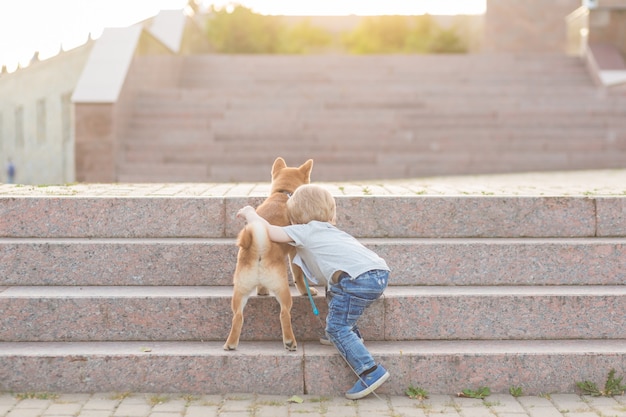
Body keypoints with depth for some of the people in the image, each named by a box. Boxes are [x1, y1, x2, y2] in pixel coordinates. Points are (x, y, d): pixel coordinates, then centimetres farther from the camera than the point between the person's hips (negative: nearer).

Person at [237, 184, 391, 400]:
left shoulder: (304, 231, 10)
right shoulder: (330, 230, 33)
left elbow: (266, 230, 4)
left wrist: (249, 213, 22)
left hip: (358, 277, -9)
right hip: (380, 271, 9)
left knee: (336, 328, -2)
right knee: (334, 292, 33)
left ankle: (370, 372, -12)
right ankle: (351, 337, 32)